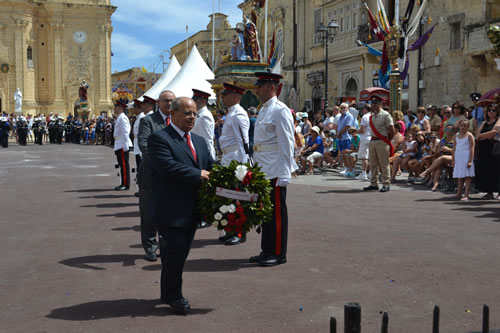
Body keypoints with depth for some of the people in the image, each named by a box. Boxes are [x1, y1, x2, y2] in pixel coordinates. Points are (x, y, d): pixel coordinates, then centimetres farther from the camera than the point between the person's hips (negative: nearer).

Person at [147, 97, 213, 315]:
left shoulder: (199, 141, 16)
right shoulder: (159, 138, -10)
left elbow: (210, 166, 14)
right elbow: (167, 166, -23)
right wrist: (198, 175, -21)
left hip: (192, 209, 8)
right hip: (170, 209, -8)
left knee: (180, 251, 15)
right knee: (176, 250, -5)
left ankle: (168, 292, 31)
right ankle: (174, 296, 13)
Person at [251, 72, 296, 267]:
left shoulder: (280, 110, -12)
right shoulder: (263, 110, 17)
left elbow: (286, 144, -16)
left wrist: (284, 174, -20)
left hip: (275, 172, -9)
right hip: (263, 170, 9)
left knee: (277, 212, -1)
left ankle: (278, 254, 8)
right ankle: (267, 251, 23)